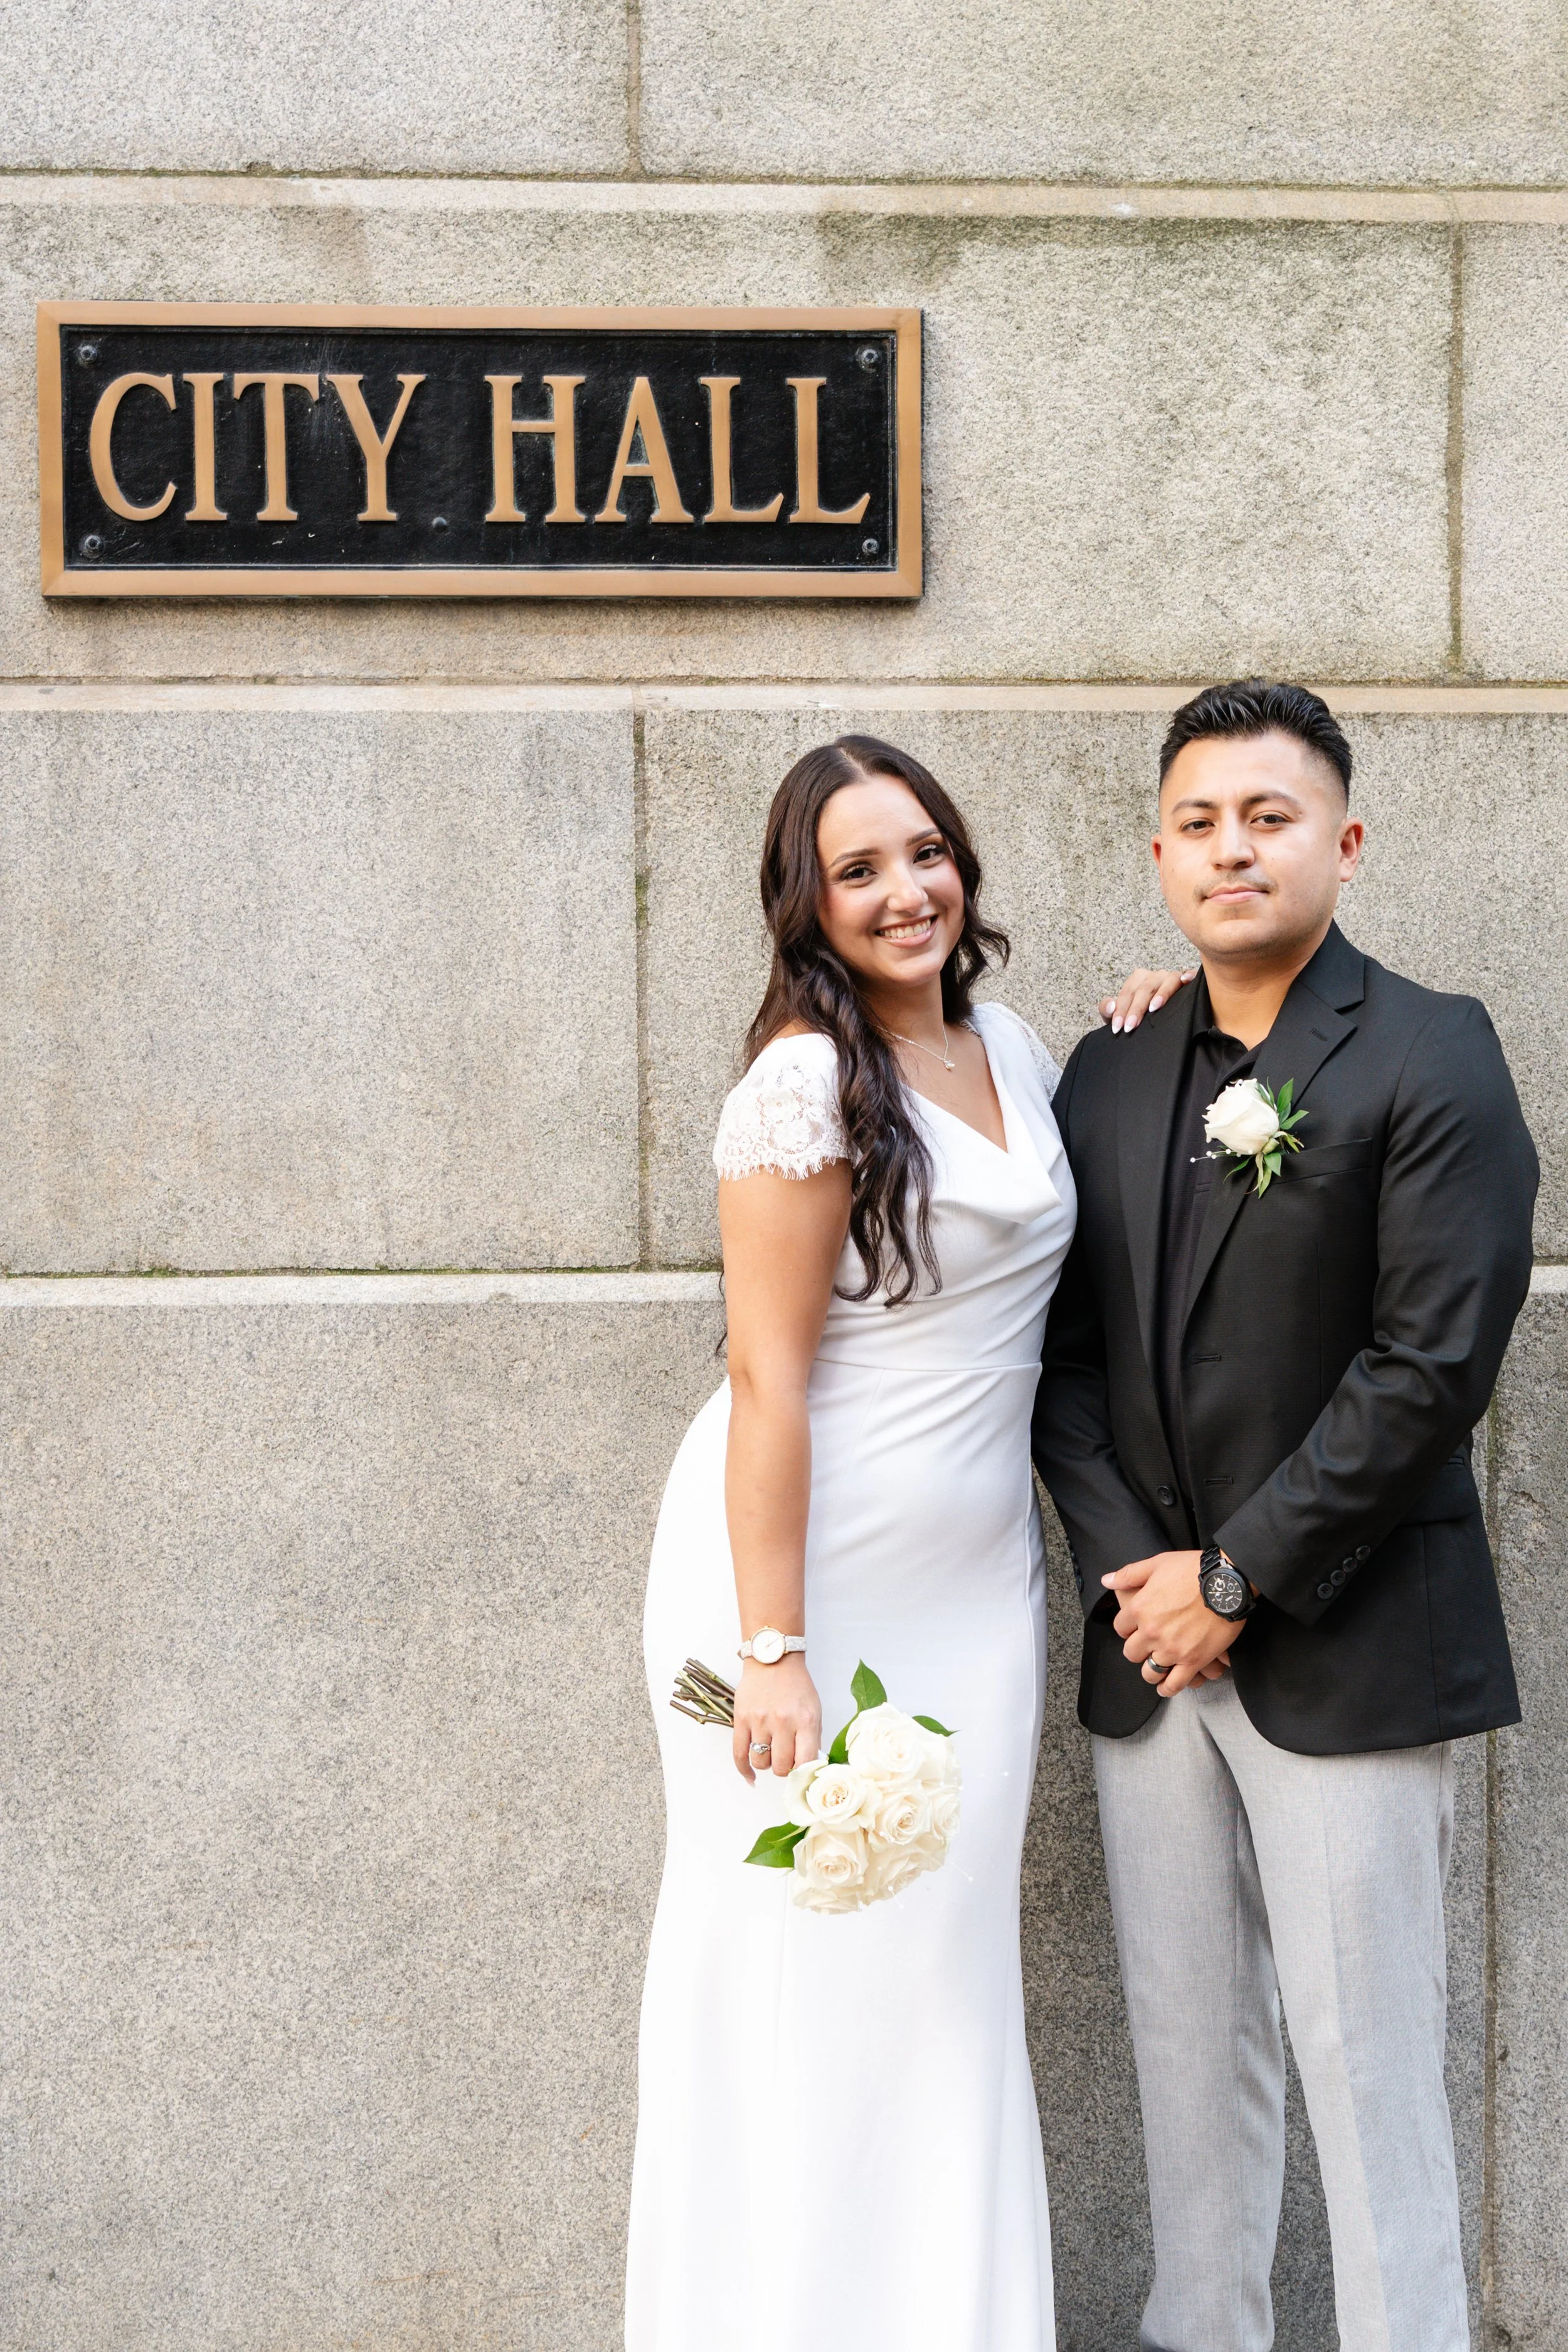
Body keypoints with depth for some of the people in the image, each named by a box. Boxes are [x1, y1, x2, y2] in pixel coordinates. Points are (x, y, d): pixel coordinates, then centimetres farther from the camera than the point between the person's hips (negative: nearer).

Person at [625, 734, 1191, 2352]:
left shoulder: (1009, 1047, 9)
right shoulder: (808, 1081, -14)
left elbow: (1046, 1238, 25)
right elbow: (767, 1381, -16)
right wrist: (774, 1652, -20)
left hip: (975, 1579, 7)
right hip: (806, 1560, -7)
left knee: (948, 1962, 13)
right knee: (797, 1963, 1)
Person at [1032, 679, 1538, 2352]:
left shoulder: (1430, 1057, -7)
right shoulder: (1109, 1077, 10)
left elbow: (1432, 1363, -15)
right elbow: (1063, 1353, 9)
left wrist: (1238, 1579, -14)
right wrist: (1128, 1568, -5)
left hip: (1344, 1647, -5)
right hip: (1152, 1644, 6)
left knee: (1364, 2058, -1)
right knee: (1185, 2042, 14)